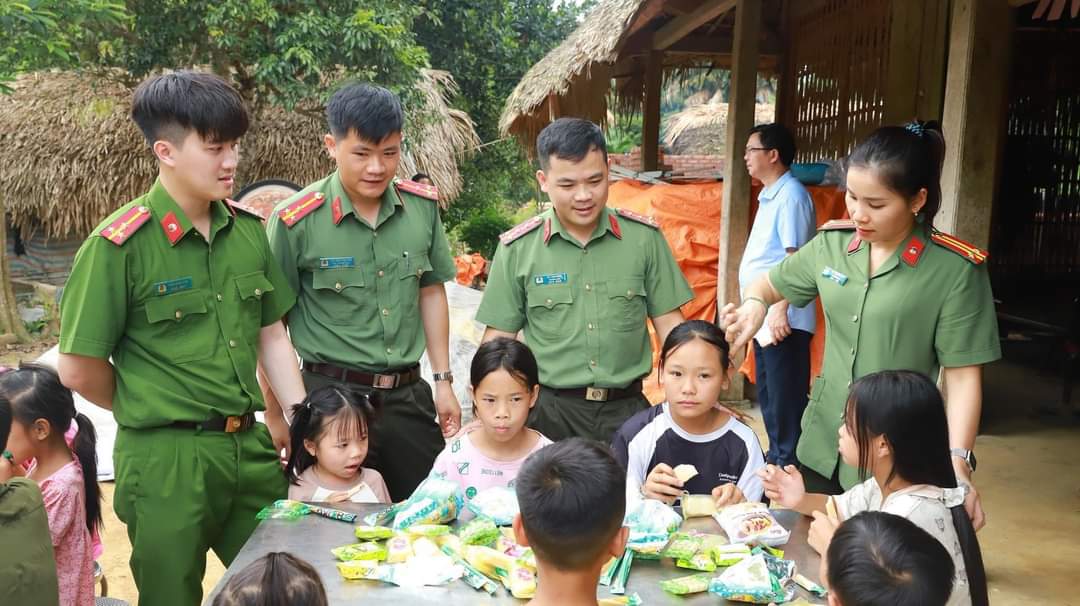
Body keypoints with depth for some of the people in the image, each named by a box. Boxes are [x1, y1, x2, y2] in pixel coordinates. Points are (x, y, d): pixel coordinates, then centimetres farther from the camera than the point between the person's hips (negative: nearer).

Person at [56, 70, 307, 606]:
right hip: (166, 462, -5)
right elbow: (79, 370, -9)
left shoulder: (248, 231, 2)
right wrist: (155, 415, 3)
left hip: (252, 450, 5)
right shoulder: (118, 246, -14)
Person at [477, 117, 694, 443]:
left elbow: (669, 323, 4)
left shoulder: (644, 237, -2)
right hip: (548, 410, -1)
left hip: (627, 408, 1)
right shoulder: (517, 248, -4)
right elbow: (499, 339, 2)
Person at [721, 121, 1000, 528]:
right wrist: (755, 304, -7)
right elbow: (770, 283, 16)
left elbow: (962, 375, -12)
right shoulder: (831, 244, 0)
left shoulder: (954, 269, -13)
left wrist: (958, 463, -21)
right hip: (822, 448, 5)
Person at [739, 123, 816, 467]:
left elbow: (796, 258, -20)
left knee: (785, 399, -2)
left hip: (782, 320, -10)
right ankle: (776, 456, 30)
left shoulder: (791, 196, -14)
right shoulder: (769, 196, 15)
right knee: (768, 395, 18)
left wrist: (781, 310, -23)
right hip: (764, 317, 10)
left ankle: (789, 464, 7)